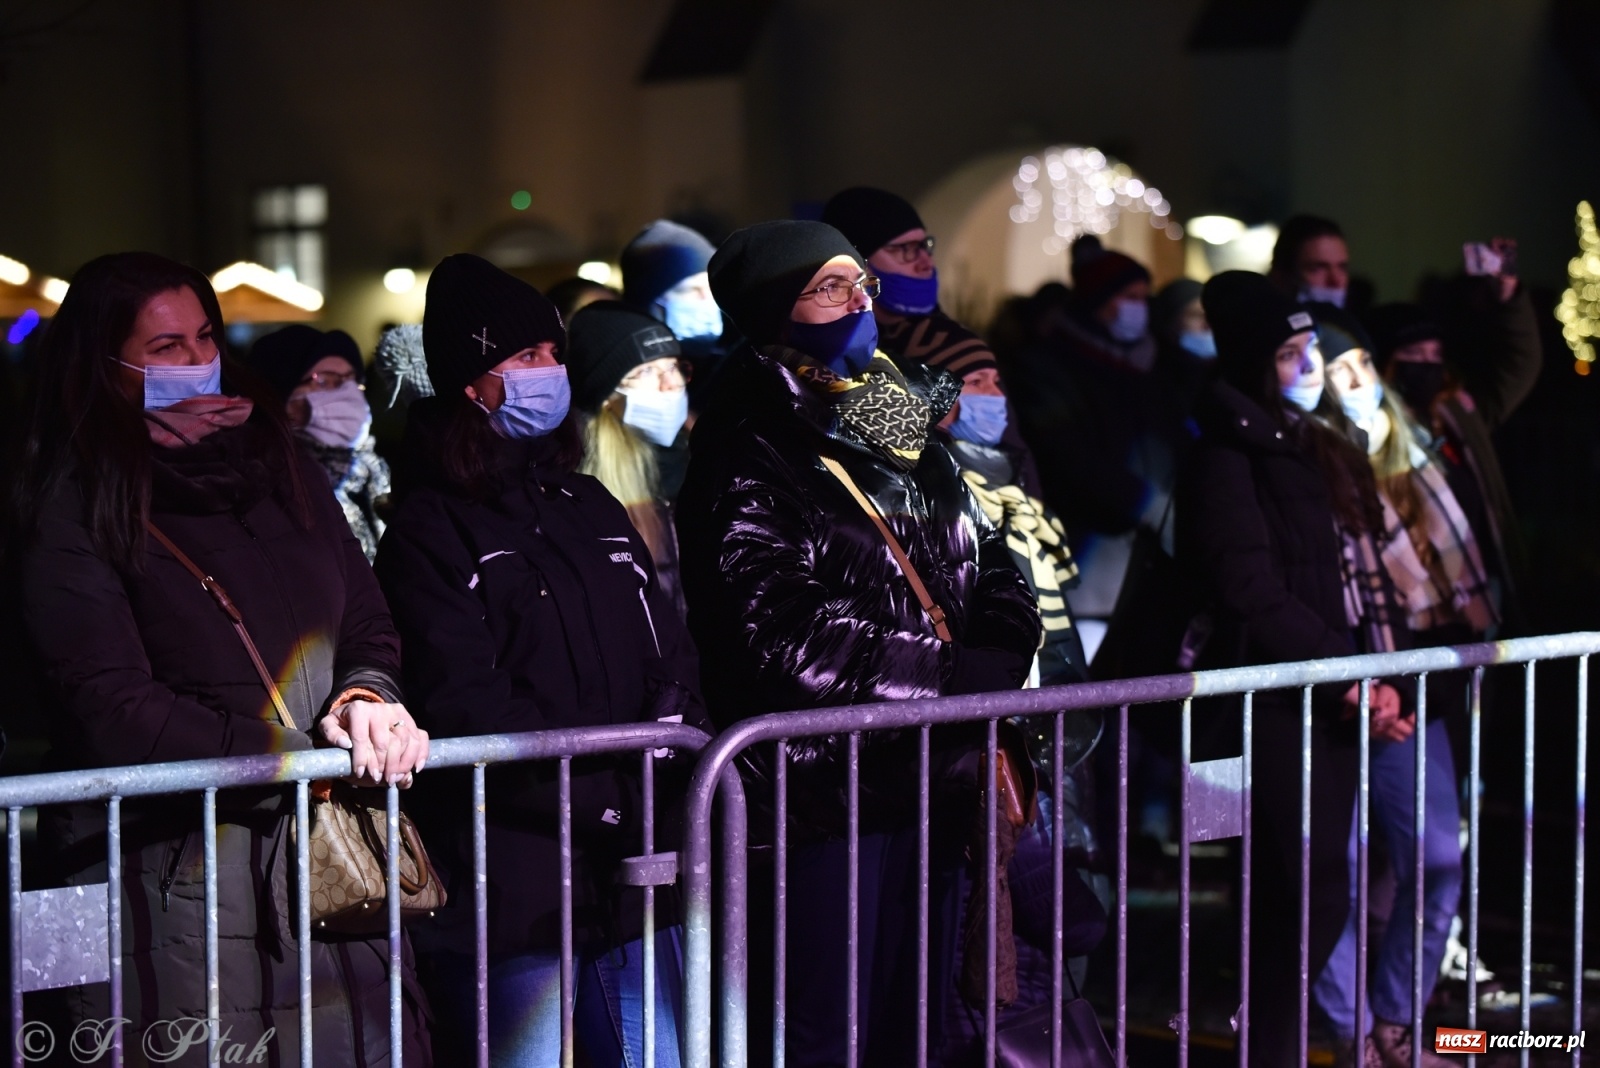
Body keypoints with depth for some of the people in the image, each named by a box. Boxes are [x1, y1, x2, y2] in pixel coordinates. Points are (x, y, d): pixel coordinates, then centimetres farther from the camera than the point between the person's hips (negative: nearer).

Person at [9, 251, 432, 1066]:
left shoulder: (276, 465, 14)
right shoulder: (76, 517, -3)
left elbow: (369, 625, 18)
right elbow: (115, 712, -10)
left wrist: (366, 696, -6)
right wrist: (305, 757, -13)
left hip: (331, 859, 5)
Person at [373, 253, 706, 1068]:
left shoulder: (590, 508, 18)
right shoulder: (432, 531, -3)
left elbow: (672, 666, 14)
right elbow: (467, 709, -13)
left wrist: (682, 784, -6)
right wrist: (609, 803, -16)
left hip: (635, 876, 6)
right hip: (518, 892, -6)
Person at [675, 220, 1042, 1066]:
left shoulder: (910, 432, 14)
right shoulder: (751, 458, -11)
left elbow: (992, 568, 16)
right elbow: (786, 639, -21)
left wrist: (1002, 654, -7)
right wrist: (957, 674, -17)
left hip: (926, 776, 8)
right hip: (823, 794, -8)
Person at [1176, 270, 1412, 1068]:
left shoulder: (1327, 454, 18)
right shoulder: (1228, 461, -7)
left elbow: (1367, 578, 16)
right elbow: (1256, 599, -13)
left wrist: (1383, 675, 0)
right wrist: (1351, 678, -13)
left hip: (1336, 703, 7)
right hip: (1275, 702, -7)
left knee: (1310, 894, 5)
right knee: (1316, 891, -11)